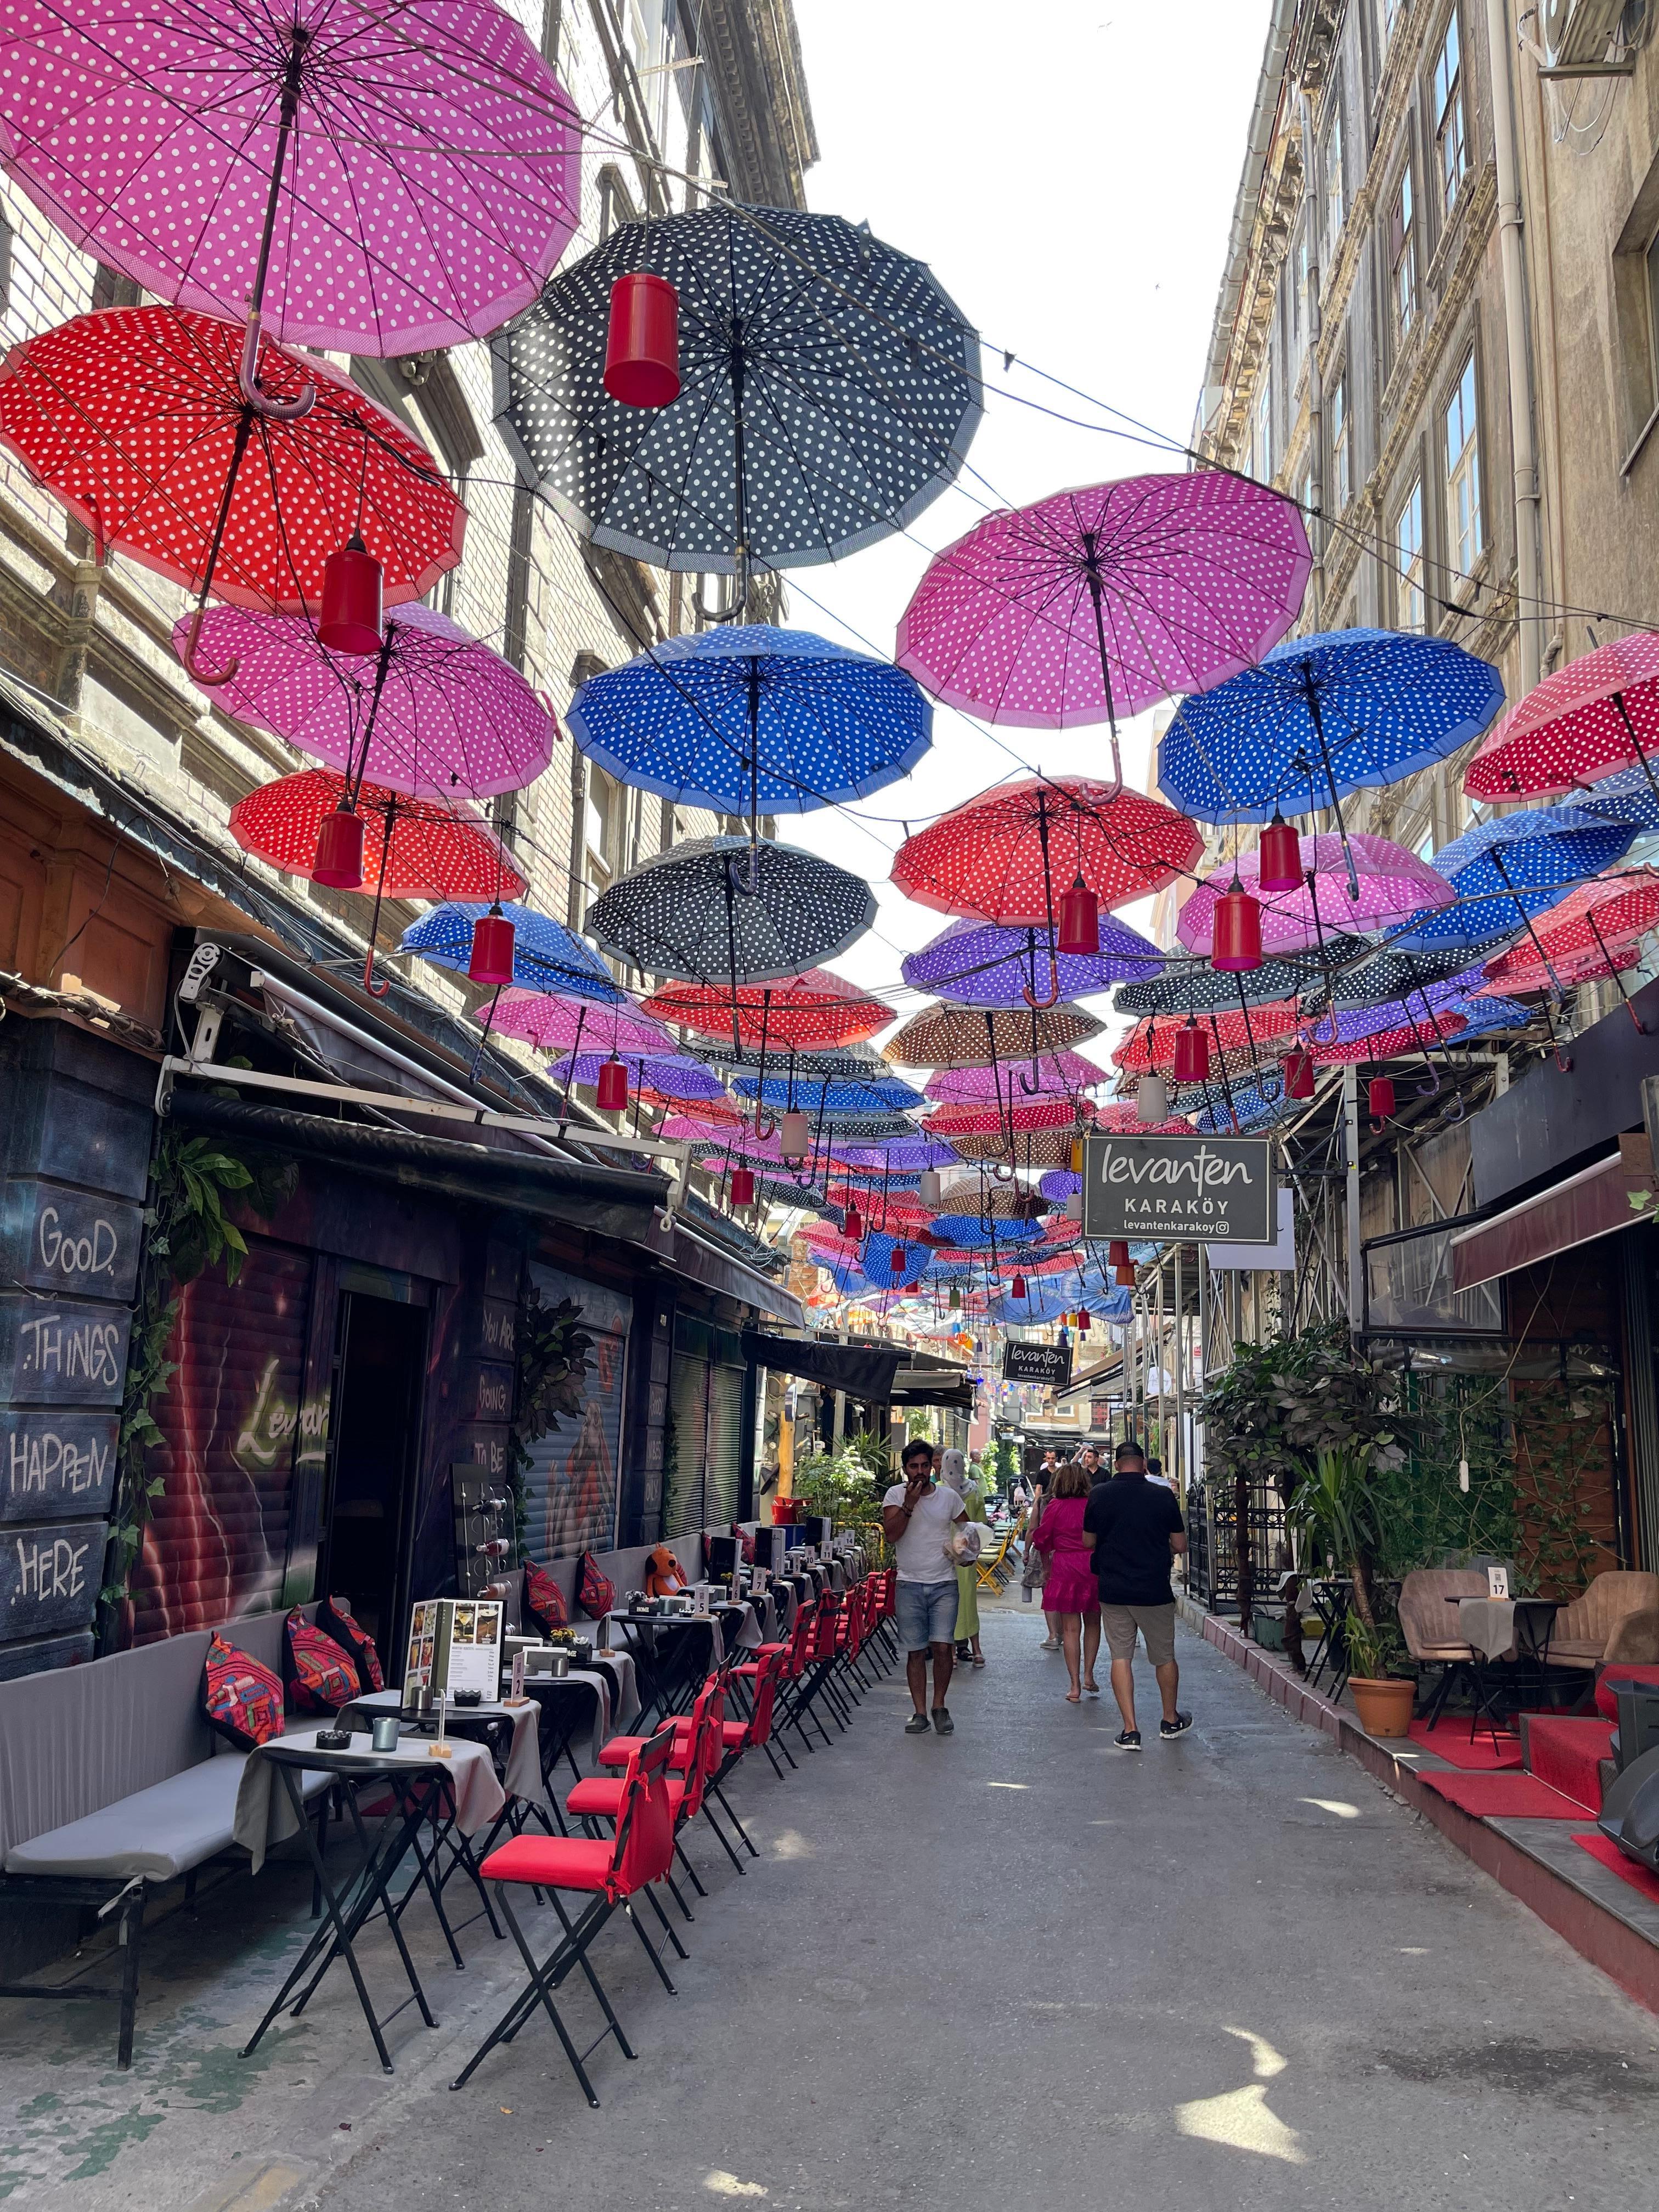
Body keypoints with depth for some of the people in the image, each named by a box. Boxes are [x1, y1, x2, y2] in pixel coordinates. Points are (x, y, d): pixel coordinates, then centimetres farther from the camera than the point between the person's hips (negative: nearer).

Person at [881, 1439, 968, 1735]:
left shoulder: (949, 1496, 4)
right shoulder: (896, 1495, -1)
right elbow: (892, 1534, -14)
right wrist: (910, 1503, -20)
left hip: (944, 1585, 1)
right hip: (910, 1585, 0)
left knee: (942, 1647, -9)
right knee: (916, 1651, 4)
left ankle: (939, 1706, 11)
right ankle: (920, 1713, 15)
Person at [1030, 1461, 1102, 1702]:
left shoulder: (1055, 1506, -3)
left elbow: (1043, 1540, 3)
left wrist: (1047, 1567, 18)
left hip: (1065, 1568, -2)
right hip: (1094, 1566, 2)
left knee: (1071, 1628, 2)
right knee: (1093, 1623, 19)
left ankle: (1075, 1686, 3)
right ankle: (1089, 1676, 16)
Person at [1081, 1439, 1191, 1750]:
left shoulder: (1098, 1495, -4)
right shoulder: (1163, 1496, -7)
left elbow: (1088, 1541, 7)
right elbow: (1180, 1545, 0)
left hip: (1112, 1591, 1)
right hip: (1155, 1591, -1)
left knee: (1121, 1657, 7)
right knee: (1164, 1657, 16)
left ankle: (1129, 1730, 4)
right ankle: (1170, 1720, 32)